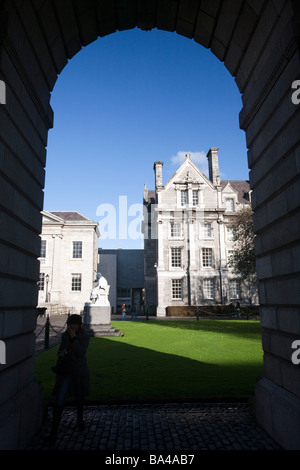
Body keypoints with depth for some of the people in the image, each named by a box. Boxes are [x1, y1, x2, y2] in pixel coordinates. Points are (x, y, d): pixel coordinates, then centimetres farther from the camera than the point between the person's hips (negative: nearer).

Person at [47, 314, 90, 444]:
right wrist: (60, 354, -3)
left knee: (79, 399, 17)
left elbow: (81, 353, -19)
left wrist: (74, 339, -23)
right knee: (59, 401, -9)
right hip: (65, 371, 1)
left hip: (79, 372, -1)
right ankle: (54, 432, -1)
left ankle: (80, 420, 44)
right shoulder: (65, 336, 4)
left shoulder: (84, 338, -6)